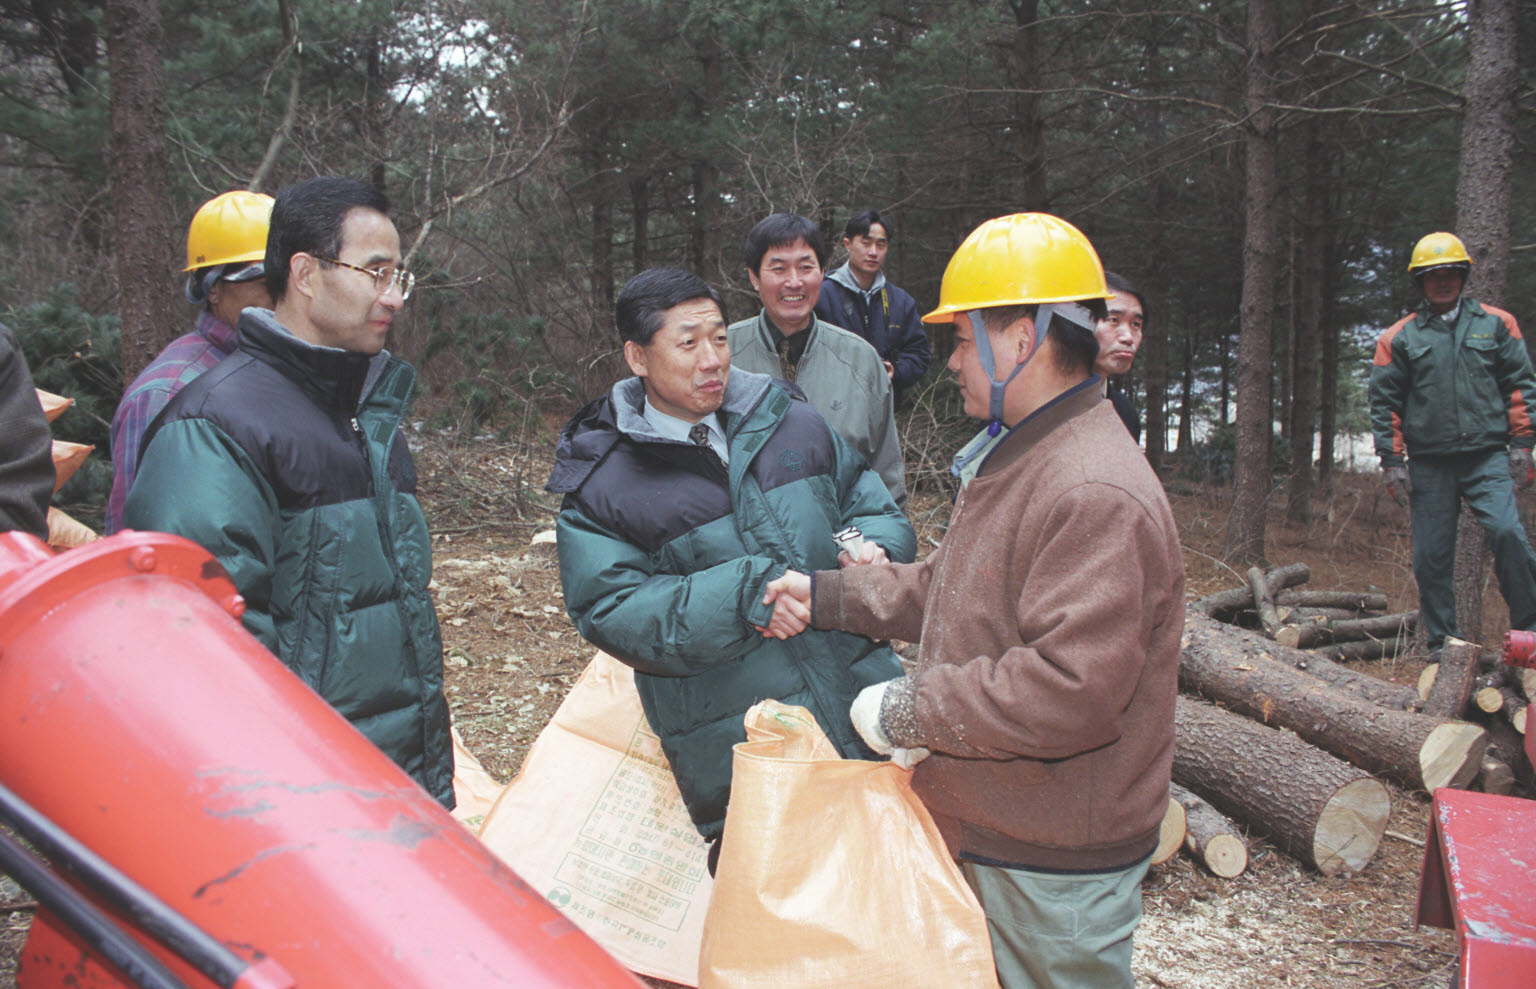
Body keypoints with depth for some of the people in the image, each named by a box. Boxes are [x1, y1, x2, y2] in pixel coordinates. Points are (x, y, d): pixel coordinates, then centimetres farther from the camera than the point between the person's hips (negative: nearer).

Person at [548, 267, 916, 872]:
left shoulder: (791, 423, 8)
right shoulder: (599, 484, -5)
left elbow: (869, 503, 16)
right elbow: (610, 610, -13)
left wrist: (875, 548, -9)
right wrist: (741, 595, -23)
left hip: (866, 704, 5)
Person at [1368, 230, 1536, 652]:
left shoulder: (1496, 325, 9)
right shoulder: (1399, 338, 6)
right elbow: (1384, 404, 5)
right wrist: (1392, 462, -1)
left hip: (1487, 457, 0)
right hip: (1429, 466, 1)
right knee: (1431, 559, 2)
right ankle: (1441, 646, 14)